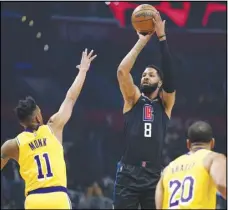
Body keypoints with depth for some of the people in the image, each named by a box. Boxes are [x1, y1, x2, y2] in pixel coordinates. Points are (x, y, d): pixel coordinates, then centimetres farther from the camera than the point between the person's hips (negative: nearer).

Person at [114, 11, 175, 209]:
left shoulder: (165, 103, 13)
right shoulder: (133, 99, 12)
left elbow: (170, 74, -1)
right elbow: (122, 71, -3)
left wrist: (162, 38, -6)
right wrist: (142, 41, -3)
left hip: (154, 176, 1)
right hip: (128, 174, -1)